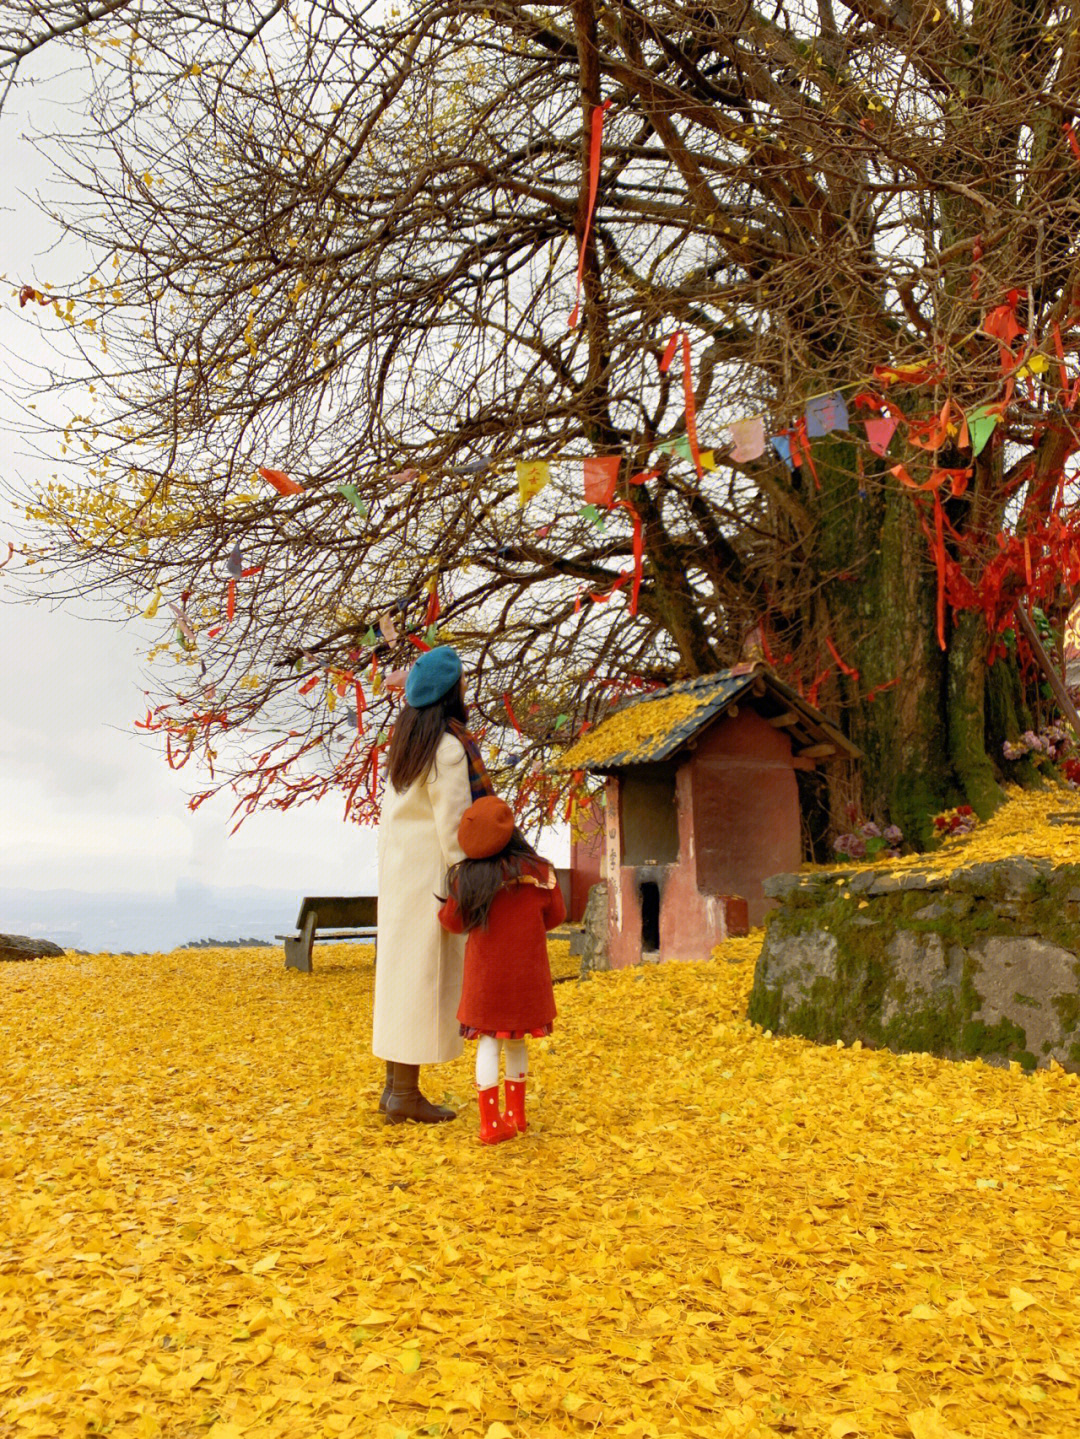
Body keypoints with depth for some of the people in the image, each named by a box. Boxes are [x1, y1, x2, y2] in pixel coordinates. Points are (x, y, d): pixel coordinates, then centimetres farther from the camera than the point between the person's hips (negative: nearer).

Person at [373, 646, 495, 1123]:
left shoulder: (408, 739, 10)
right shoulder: (448, 748, -18)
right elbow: (453, 825, -20)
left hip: (401, 864, 9)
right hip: (433, 872, -9)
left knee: (403, 971, 12)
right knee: (425, 975, -2)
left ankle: (395, 1085, 20)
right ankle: (406, 1093, 6)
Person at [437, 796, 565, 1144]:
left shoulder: (466, 877, -12)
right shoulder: (539, 870, -9)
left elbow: (454, 922, 0)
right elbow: (556, 915, 4)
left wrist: (441, 909, 22)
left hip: (485, 974, -1)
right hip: (527, 974, 1)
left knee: (488, 1043, 7)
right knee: (516, 1041, 16)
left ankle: (491, 1123, 8)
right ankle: (515, 1114, 28)